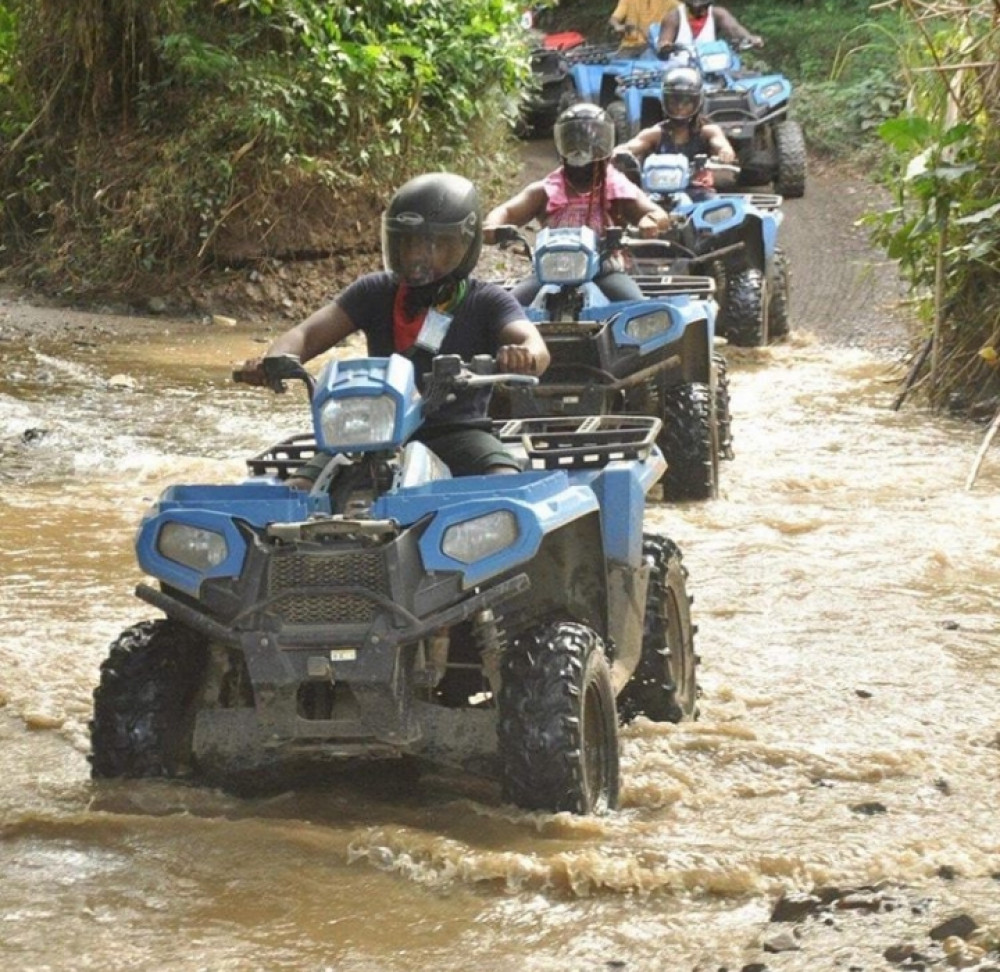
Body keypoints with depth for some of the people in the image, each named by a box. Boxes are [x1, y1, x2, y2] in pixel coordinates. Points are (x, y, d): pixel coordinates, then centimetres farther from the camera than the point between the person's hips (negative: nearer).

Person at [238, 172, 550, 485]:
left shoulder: (487, 302, 2)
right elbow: (308, 334, -1)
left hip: (456, 432, -2)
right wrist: (272, 361, -26)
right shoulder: (375, 292, 9)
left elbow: (534, 346, -16)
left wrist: (526, 357, -44)